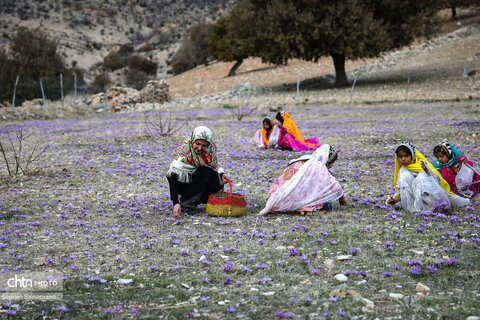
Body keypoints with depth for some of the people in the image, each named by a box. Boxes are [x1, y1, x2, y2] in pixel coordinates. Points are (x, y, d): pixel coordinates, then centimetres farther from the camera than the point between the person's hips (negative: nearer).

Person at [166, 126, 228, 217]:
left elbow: (215, 167, 6)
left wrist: (221, 175, -18)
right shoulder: (183, 150, -24)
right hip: (184, 184, -4)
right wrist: (175, 203, -39)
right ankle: (186, 204, -21)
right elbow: (173, 177, -30)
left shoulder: (211, 148, -11)